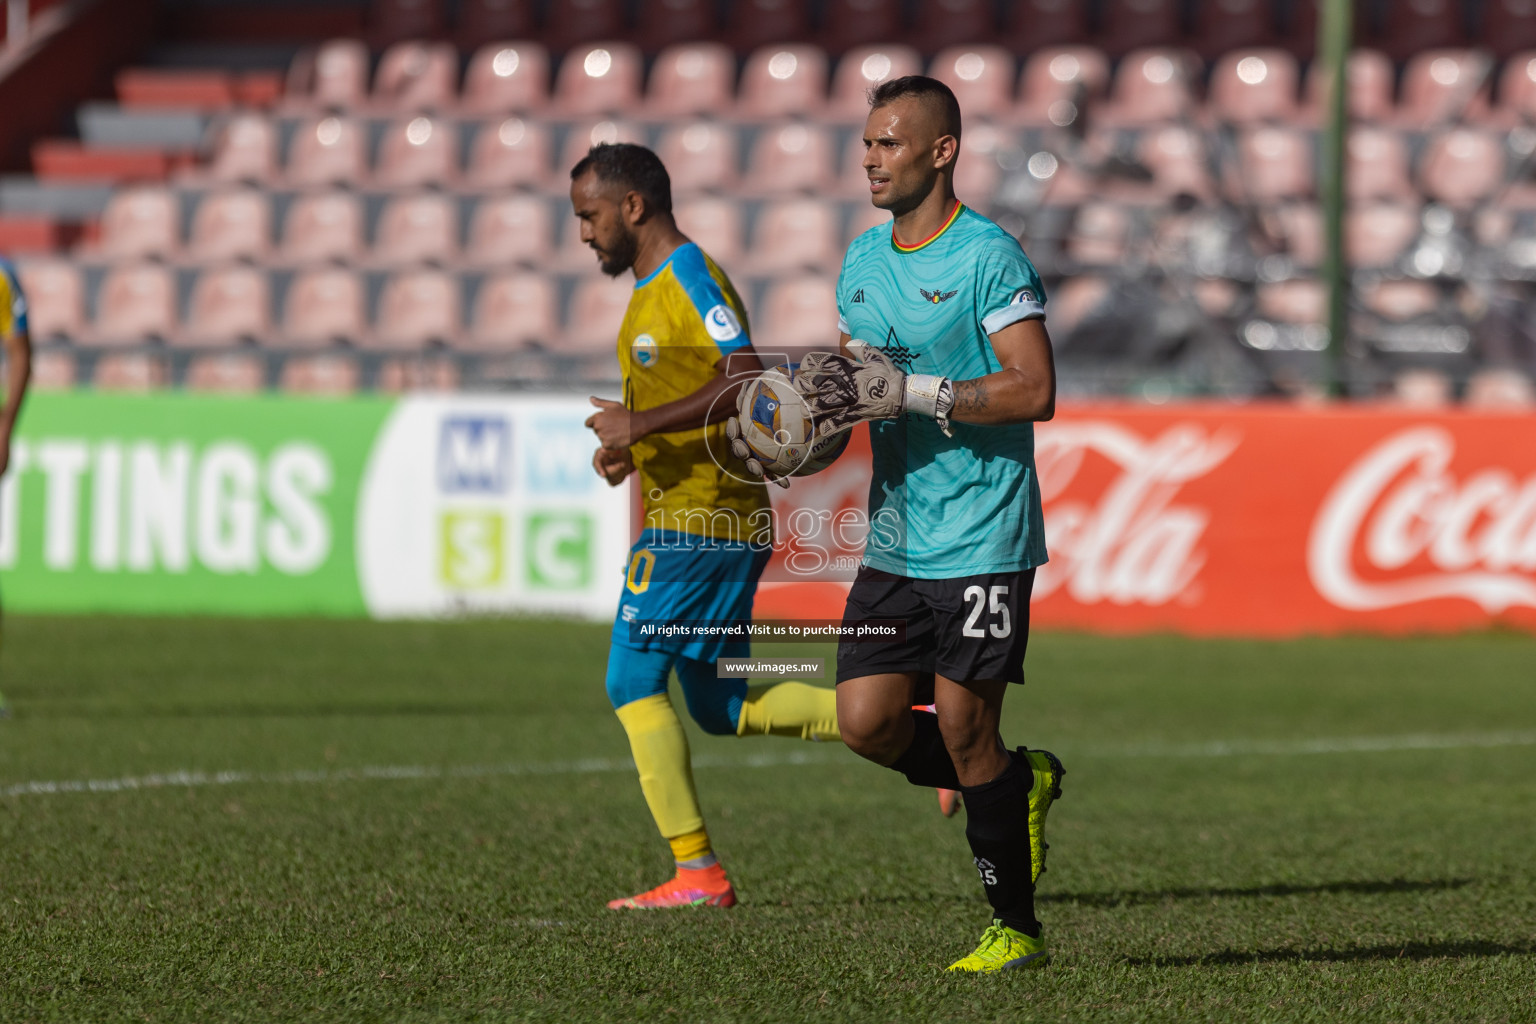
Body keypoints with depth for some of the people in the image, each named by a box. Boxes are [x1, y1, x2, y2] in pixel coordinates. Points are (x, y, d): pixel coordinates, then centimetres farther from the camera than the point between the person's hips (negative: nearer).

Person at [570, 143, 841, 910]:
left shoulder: (689, 277, -12)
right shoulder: (654, 285, 20)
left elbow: (745, 381, -24)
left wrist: (640, 425, -24)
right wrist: (626, 444, 11)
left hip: (696, 522, -10)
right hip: (725, 524, 10)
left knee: (634, 682, -7)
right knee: (721, 708, 11)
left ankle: (697, 873, -6)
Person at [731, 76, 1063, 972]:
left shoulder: (990, 257, -11)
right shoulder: (864, 261, 12)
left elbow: (1035, 391, -18)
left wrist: (910, 393, -22)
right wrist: (813, 402, -2)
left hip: (982, 540, -7)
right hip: (895, 538, 7)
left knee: (963, 728, -5)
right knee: (867, 720, 1)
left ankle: (1018, 930, 8)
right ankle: (1023, 785, 24)